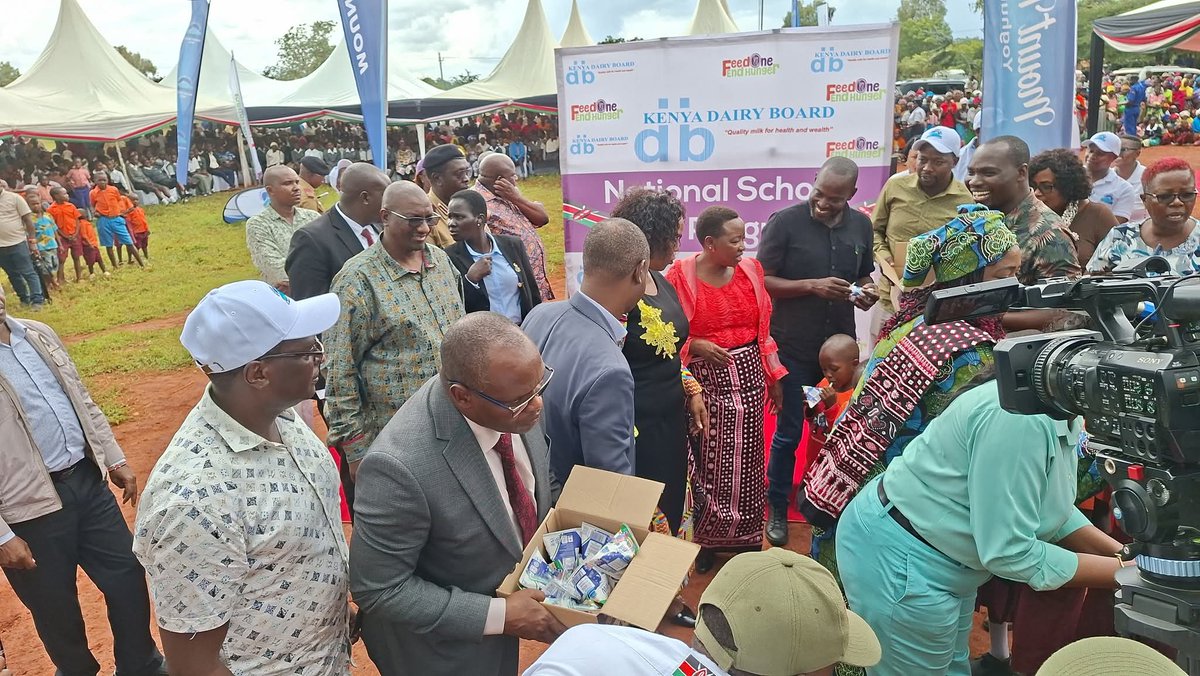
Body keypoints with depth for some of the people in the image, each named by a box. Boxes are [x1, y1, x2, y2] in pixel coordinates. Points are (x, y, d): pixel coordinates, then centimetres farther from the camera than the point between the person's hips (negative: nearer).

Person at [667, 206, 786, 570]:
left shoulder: (750, 270, 4)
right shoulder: (680, 276, -11)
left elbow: (763, 328, 11)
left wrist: (774, 377, 12)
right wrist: (695, 345, -21)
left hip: (748, 375, 4)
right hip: (704, 379, -4)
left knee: (746, 460, 10)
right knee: (707, 461, 5)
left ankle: (746, 536, 30)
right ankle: (707, 539, 26)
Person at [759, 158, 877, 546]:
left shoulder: (861, 225, 5)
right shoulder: (785, 222, -10)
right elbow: (762, 281, -9)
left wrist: (867, 291, -4)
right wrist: (812, 286, -20)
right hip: (793, 347, -4)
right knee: (789, 432, 4)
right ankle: (777, 510, 22)